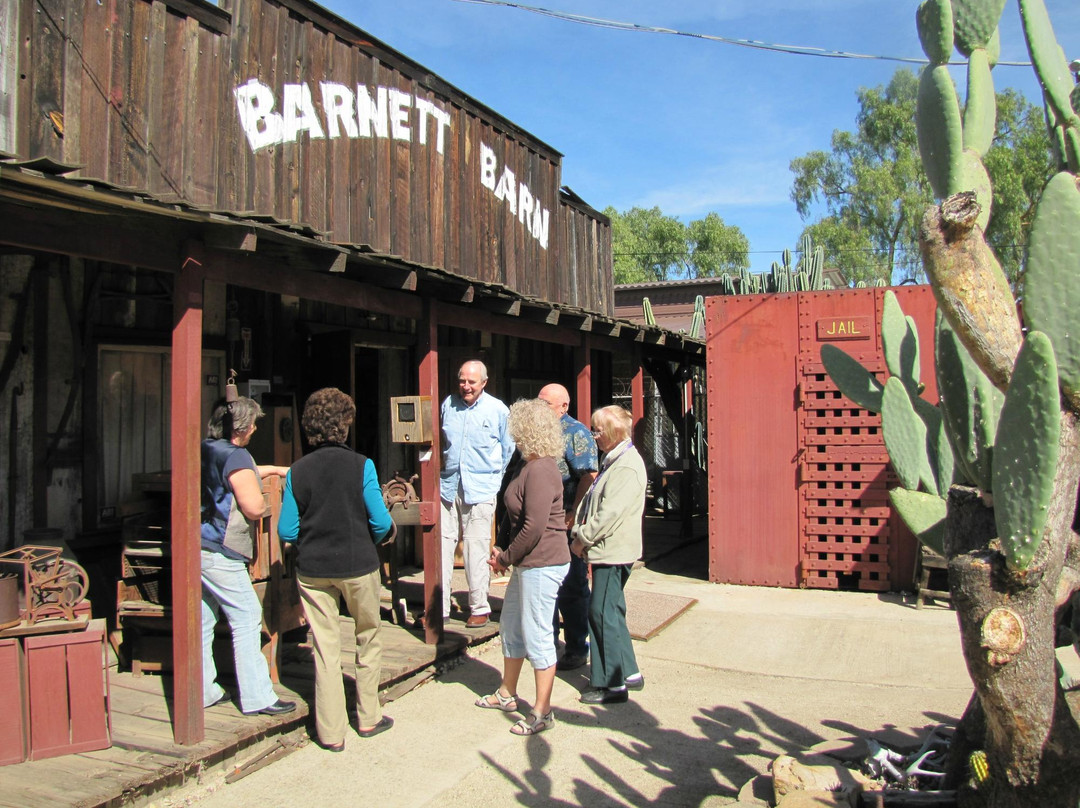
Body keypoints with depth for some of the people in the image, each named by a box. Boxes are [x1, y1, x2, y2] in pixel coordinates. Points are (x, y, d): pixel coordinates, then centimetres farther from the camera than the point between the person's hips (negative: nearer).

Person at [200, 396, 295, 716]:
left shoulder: (206, 450, 12)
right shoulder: (236, 456, -15)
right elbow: (254, 508, -17)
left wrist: (273, 469, 39)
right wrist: (261, 498, 5)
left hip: (195, 546, 9)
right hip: (219, 553, -9)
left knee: (202, 619, 14)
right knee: (247, 617, -3)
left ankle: (202, 691, 23)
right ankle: (256, 697, 1)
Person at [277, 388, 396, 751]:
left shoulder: (297, 471, -5)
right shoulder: (361, 465, -12)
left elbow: (286, 531, -3)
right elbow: (381, 522, -11)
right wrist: (386, 533, 11)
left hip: (313, 569, 2)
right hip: (358, 566, -2)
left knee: (325, 648, 8)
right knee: (368, 639, 17)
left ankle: (331, 732, 14)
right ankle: (368, 717, 27)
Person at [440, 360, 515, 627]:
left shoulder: (498, 410, 0)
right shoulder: (448, 405, 8)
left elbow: (507, 449, 12)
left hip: (481, 490, -3)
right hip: (448, 487, 3)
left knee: (476, 550, 1)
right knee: (442, 544, 1)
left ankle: (479, 608, 12)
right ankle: (439, 607, 9)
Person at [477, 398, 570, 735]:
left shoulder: (541, 471, -21)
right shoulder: (528, 467, 12)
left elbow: (534, 526, -24)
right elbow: (513, 513, 17)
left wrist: (506, 558, -13)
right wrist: (501, 549, 5)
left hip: (543, 564, -11)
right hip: (526, 563, 11)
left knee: (537, 636, -2)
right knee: (510, 626, 21)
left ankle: (542, 712, 10)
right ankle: (507, 694, 37)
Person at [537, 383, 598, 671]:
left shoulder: (577, 433, -10)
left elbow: (588, 476, -17)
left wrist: (574, 514, -21)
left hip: (566, 522, -8)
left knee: (572, 585, 2)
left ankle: (577, 648, 14)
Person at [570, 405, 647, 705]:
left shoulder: (627, 467, -18)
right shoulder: (611, 461, 15)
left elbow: (610, 514, -22)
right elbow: (590, 500, 16)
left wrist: (583, 539, -13)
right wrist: (579, 532, 3)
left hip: (613, 552, -10)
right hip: (605, 551, 10)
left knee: (603, 613, -5)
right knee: (609, 613, 16)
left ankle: (612, 684, 4)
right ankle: (629, 673, 27)